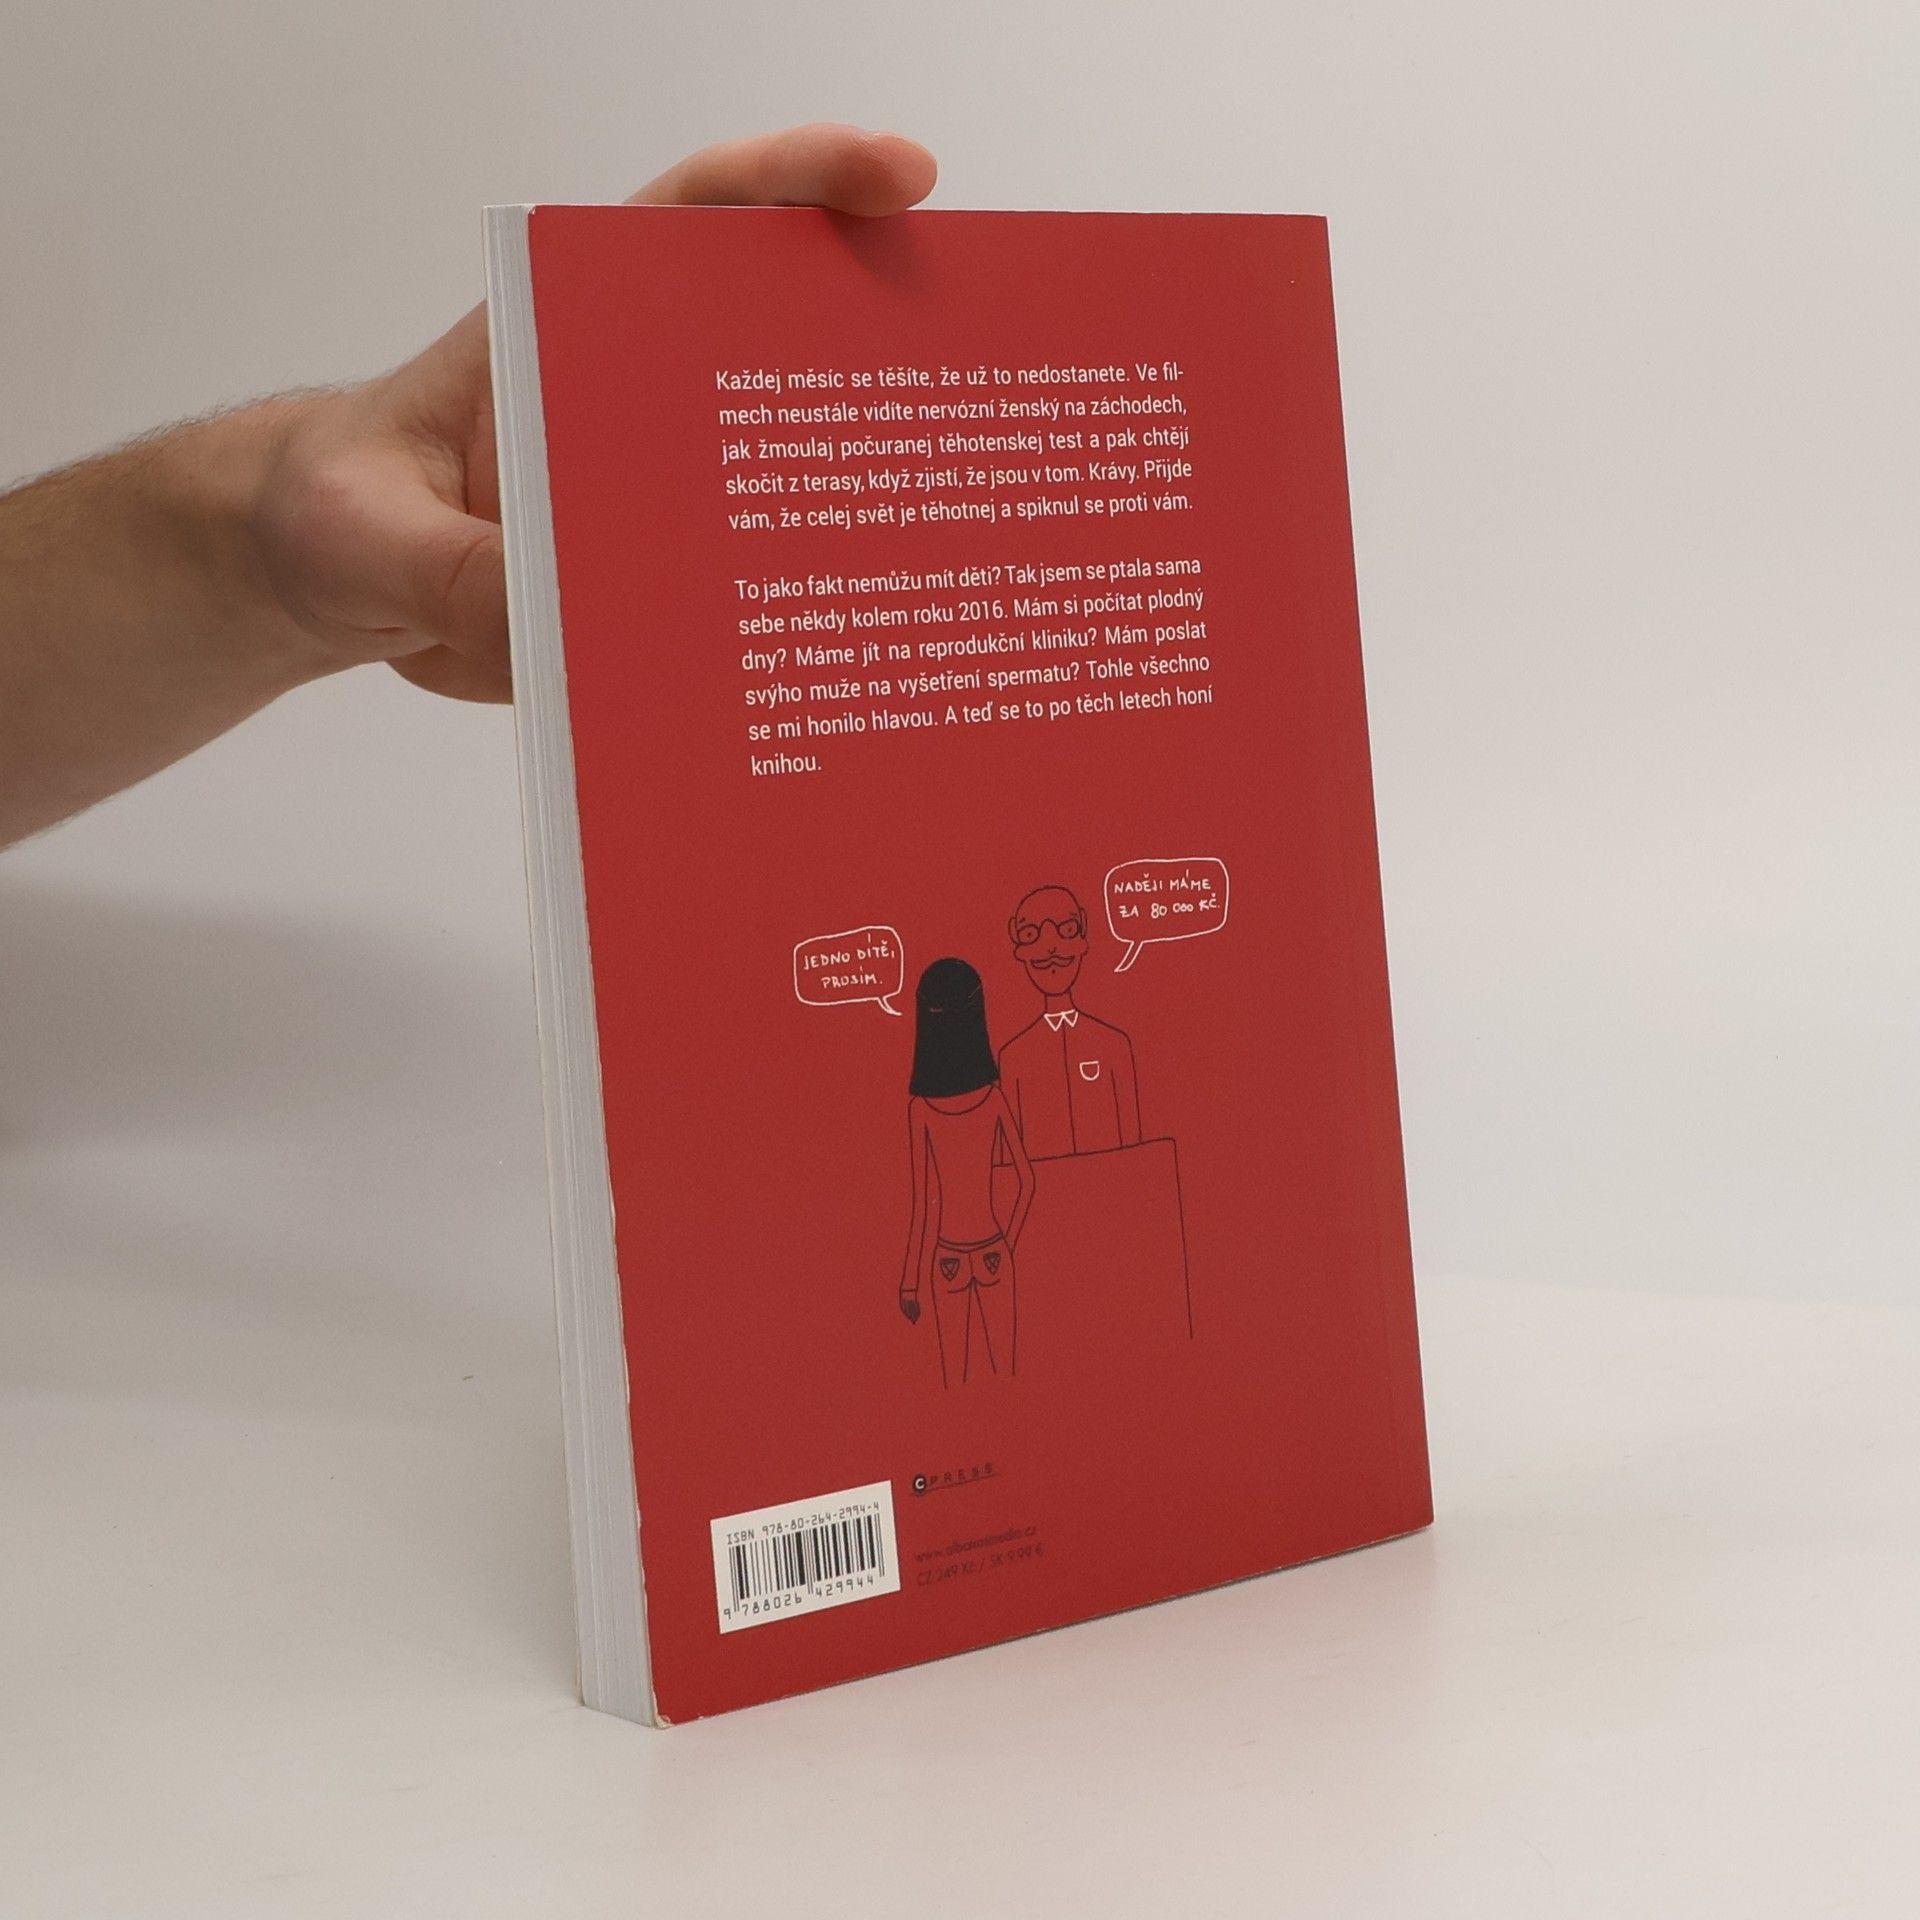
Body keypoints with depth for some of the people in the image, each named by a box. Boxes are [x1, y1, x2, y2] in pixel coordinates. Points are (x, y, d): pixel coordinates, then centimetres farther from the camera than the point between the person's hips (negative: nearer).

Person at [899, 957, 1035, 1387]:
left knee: (956, 1373, 9)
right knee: (1003, 1369, 10)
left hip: (947, 1258, -1)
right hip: (994, 1252, 1)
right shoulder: (993, 1097, -9)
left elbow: (924, 1204, -11)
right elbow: (1026, 1180, -2)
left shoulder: (920, 1107, -14)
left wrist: (910, 1280, -2)